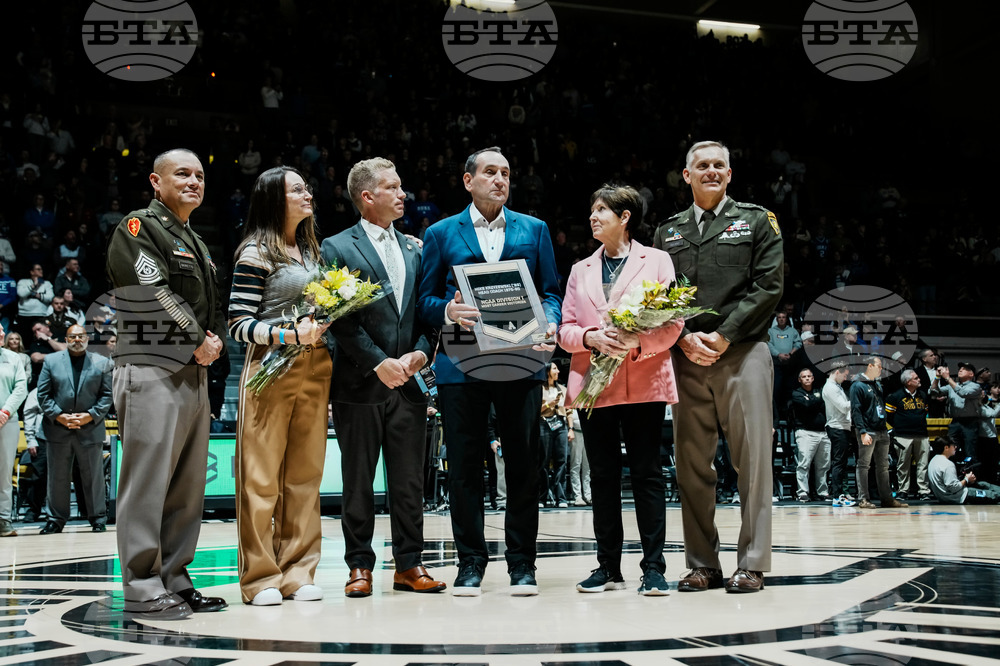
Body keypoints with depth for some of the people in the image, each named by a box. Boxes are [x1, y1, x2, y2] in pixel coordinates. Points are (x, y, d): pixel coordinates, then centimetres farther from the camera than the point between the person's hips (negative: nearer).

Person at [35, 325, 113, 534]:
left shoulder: (102, 363, 8)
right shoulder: (51, 361, 9)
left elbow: (107, 395, 3)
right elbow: (43, 393, 4)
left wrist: (90, 416, -10)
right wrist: (58, 416, -9)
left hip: (90, 428, -1)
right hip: (57, 429, 1)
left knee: (93, 476, 3)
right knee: (58, 477, 5)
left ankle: (98, 518, 12)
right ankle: (56, 519, 15)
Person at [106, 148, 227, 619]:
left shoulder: (195, 243, 24)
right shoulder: (138, 228, -4)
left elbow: (212, 302, 24)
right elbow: (156, 292, -15)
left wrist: (216, 341, 4)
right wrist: (198, 340, -9)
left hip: (195, 374, 9)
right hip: (152, 371, -9)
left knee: (188, 485, 9)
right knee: (148, 482, -8)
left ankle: (173, 580, 16)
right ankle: (142, 589, -4)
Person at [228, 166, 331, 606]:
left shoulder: (310, 248, 17)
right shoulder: (256, 253, -6)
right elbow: (239, 324, -11)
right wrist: (288, 335, -22)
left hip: (315, 368, 7)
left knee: (305, 474, 8)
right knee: (262, 475, -2)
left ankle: (298, 573, 15)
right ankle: (260, 578, 6)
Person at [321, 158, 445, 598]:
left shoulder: (413, 249, 14)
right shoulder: (338, 248, -2)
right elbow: (341, 319, -8)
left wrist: (420, 352, -4)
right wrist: (379, 363, -14)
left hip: (408, 381, 4)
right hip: (360, 384, -4)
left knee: (410, 480, 6)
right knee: (358, 482, 3)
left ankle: (409, 564, 15)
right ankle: (360, 566, 12)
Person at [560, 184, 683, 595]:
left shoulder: (656, 261, 7)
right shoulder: (580, 271, 18)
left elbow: (672, 324, 0)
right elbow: (565, 330, 12)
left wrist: (638, 342, -18)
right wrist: (592, 337, -9)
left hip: (644, 381, -3)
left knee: (647, 472, -3)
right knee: (603, 475, 5)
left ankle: (654, 568, 1)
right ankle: (609, 567, 11)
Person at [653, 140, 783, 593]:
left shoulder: (757, 221, 10)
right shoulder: (668, 232, 19)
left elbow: (768, 285, 0)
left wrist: (723, 335, -9)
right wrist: (685, 337, -6)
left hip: (743, 352, -3)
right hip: (687, 357, 3)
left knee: (752, 460, -5)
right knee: (691, 465, 3)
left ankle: (751, 564, 0)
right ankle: (702, 564, 10)